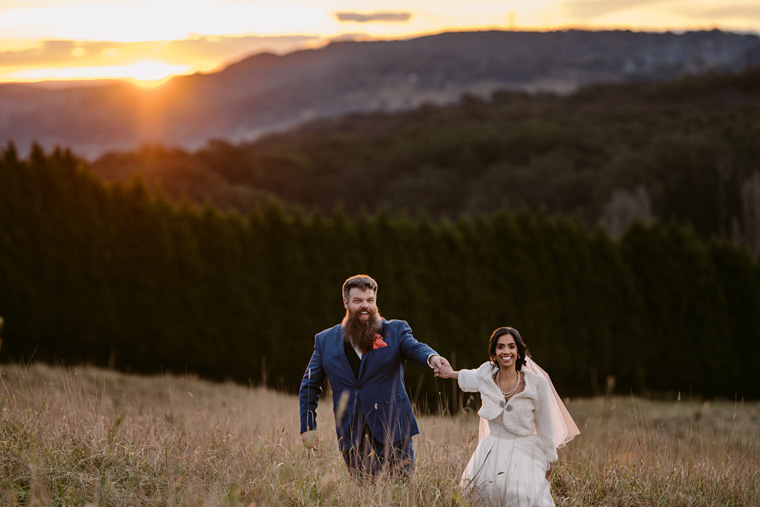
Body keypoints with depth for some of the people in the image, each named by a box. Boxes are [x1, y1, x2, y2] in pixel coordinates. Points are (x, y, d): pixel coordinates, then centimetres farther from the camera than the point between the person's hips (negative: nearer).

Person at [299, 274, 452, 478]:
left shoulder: (395, 331, 5)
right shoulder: (325, 341, 10)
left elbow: (414, 348, -16)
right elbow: (309, 386, 17)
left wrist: (432, 358, -39)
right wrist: (307, 427, 10)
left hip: (392, 433, -1)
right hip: (352, 437, 2)